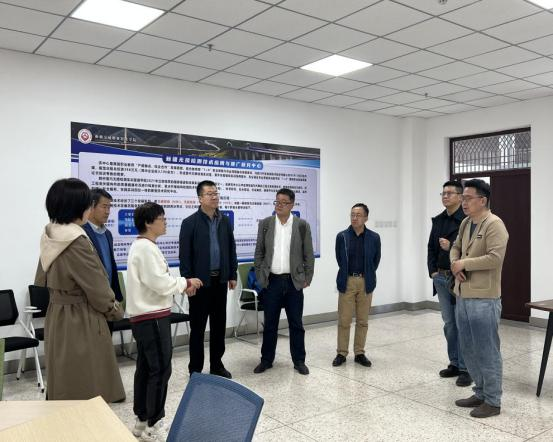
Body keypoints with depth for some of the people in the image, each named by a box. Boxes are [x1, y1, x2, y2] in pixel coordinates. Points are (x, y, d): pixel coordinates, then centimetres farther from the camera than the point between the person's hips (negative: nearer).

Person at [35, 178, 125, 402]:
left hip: (56, 318, 9)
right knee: (86, 391, 2)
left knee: (64, 387, 19)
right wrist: (116, 311, 0)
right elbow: (98, 288, -17)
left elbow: (41, 280, 16)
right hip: (81, 322, -9)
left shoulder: (50, 237, 4)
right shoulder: (77, 242, -22)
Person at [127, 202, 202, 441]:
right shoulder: (147, 248, -18)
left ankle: (142, 420, 24)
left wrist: (181, 285, 7)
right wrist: (186, 282, -7)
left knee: (145, 367, 14)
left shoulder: (141, 245, 14)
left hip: (144, 316, 10)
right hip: (152, 317, -10)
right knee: (160, 369, -3)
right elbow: (161, 284, -21)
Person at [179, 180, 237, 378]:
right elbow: (184, 255, -8)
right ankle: (195, 369, 16)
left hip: (220, 280, 4)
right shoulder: (190, 222, -6)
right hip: (200, 280, -4)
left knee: (219, 324, 11)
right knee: (198, 326, 5)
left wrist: (233, 275, 8)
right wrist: (188, 280, -12)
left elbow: (231, 249, 11)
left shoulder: (225, 221, 7)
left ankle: (217, 364, 25)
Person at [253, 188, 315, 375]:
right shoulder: (265, 224, 2)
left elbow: (308, 255, 2)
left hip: (294, 282, -1)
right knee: (270, 324, 9)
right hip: (271, 281, 1)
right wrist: (260, 276, 2)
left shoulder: (302, 225, -1)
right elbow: (259, 252, 6)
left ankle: (299, 360, 19)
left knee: (296, 324, 7)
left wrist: (307, 279, 0)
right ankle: (266, 360, 22)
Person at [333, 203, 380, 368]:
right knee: (343, 321, 3)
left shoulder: (374, 237, -2)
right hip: (347, 282, 0)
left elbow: (376, 260, 9)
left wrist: (368, 275, 12)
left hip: (365, 282, 1)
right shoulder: (342, 236, -2)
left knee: (362, 321, 8)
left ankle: (359, 353, 20)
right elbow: (339, 259, 8)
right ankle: (341, 353, 15)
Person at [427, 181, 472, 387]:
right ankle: (454, 363, 25)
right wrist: (433, 271, 6)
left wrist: (451, 247, -22)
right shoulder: (438, 220, 12)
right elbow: (431, 247, 15)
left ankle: (465, 368, 9)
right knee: (449, 323, 14)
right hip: (440, 278, 7)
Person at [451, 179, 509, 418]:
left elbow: (495, 258, -24)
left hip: (483, 299, -9)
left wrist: (464, 263, -14)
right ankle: (480, 393, 31)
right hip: (462, 296, 9)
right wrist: (455, 264, 0)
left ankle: (492, 401, 16)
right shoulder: (465, 223, 13)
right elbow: (456, 247, 22)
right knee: (469, 349, 17)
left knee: (487, 351, 2)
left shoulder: (494, 224, -14)